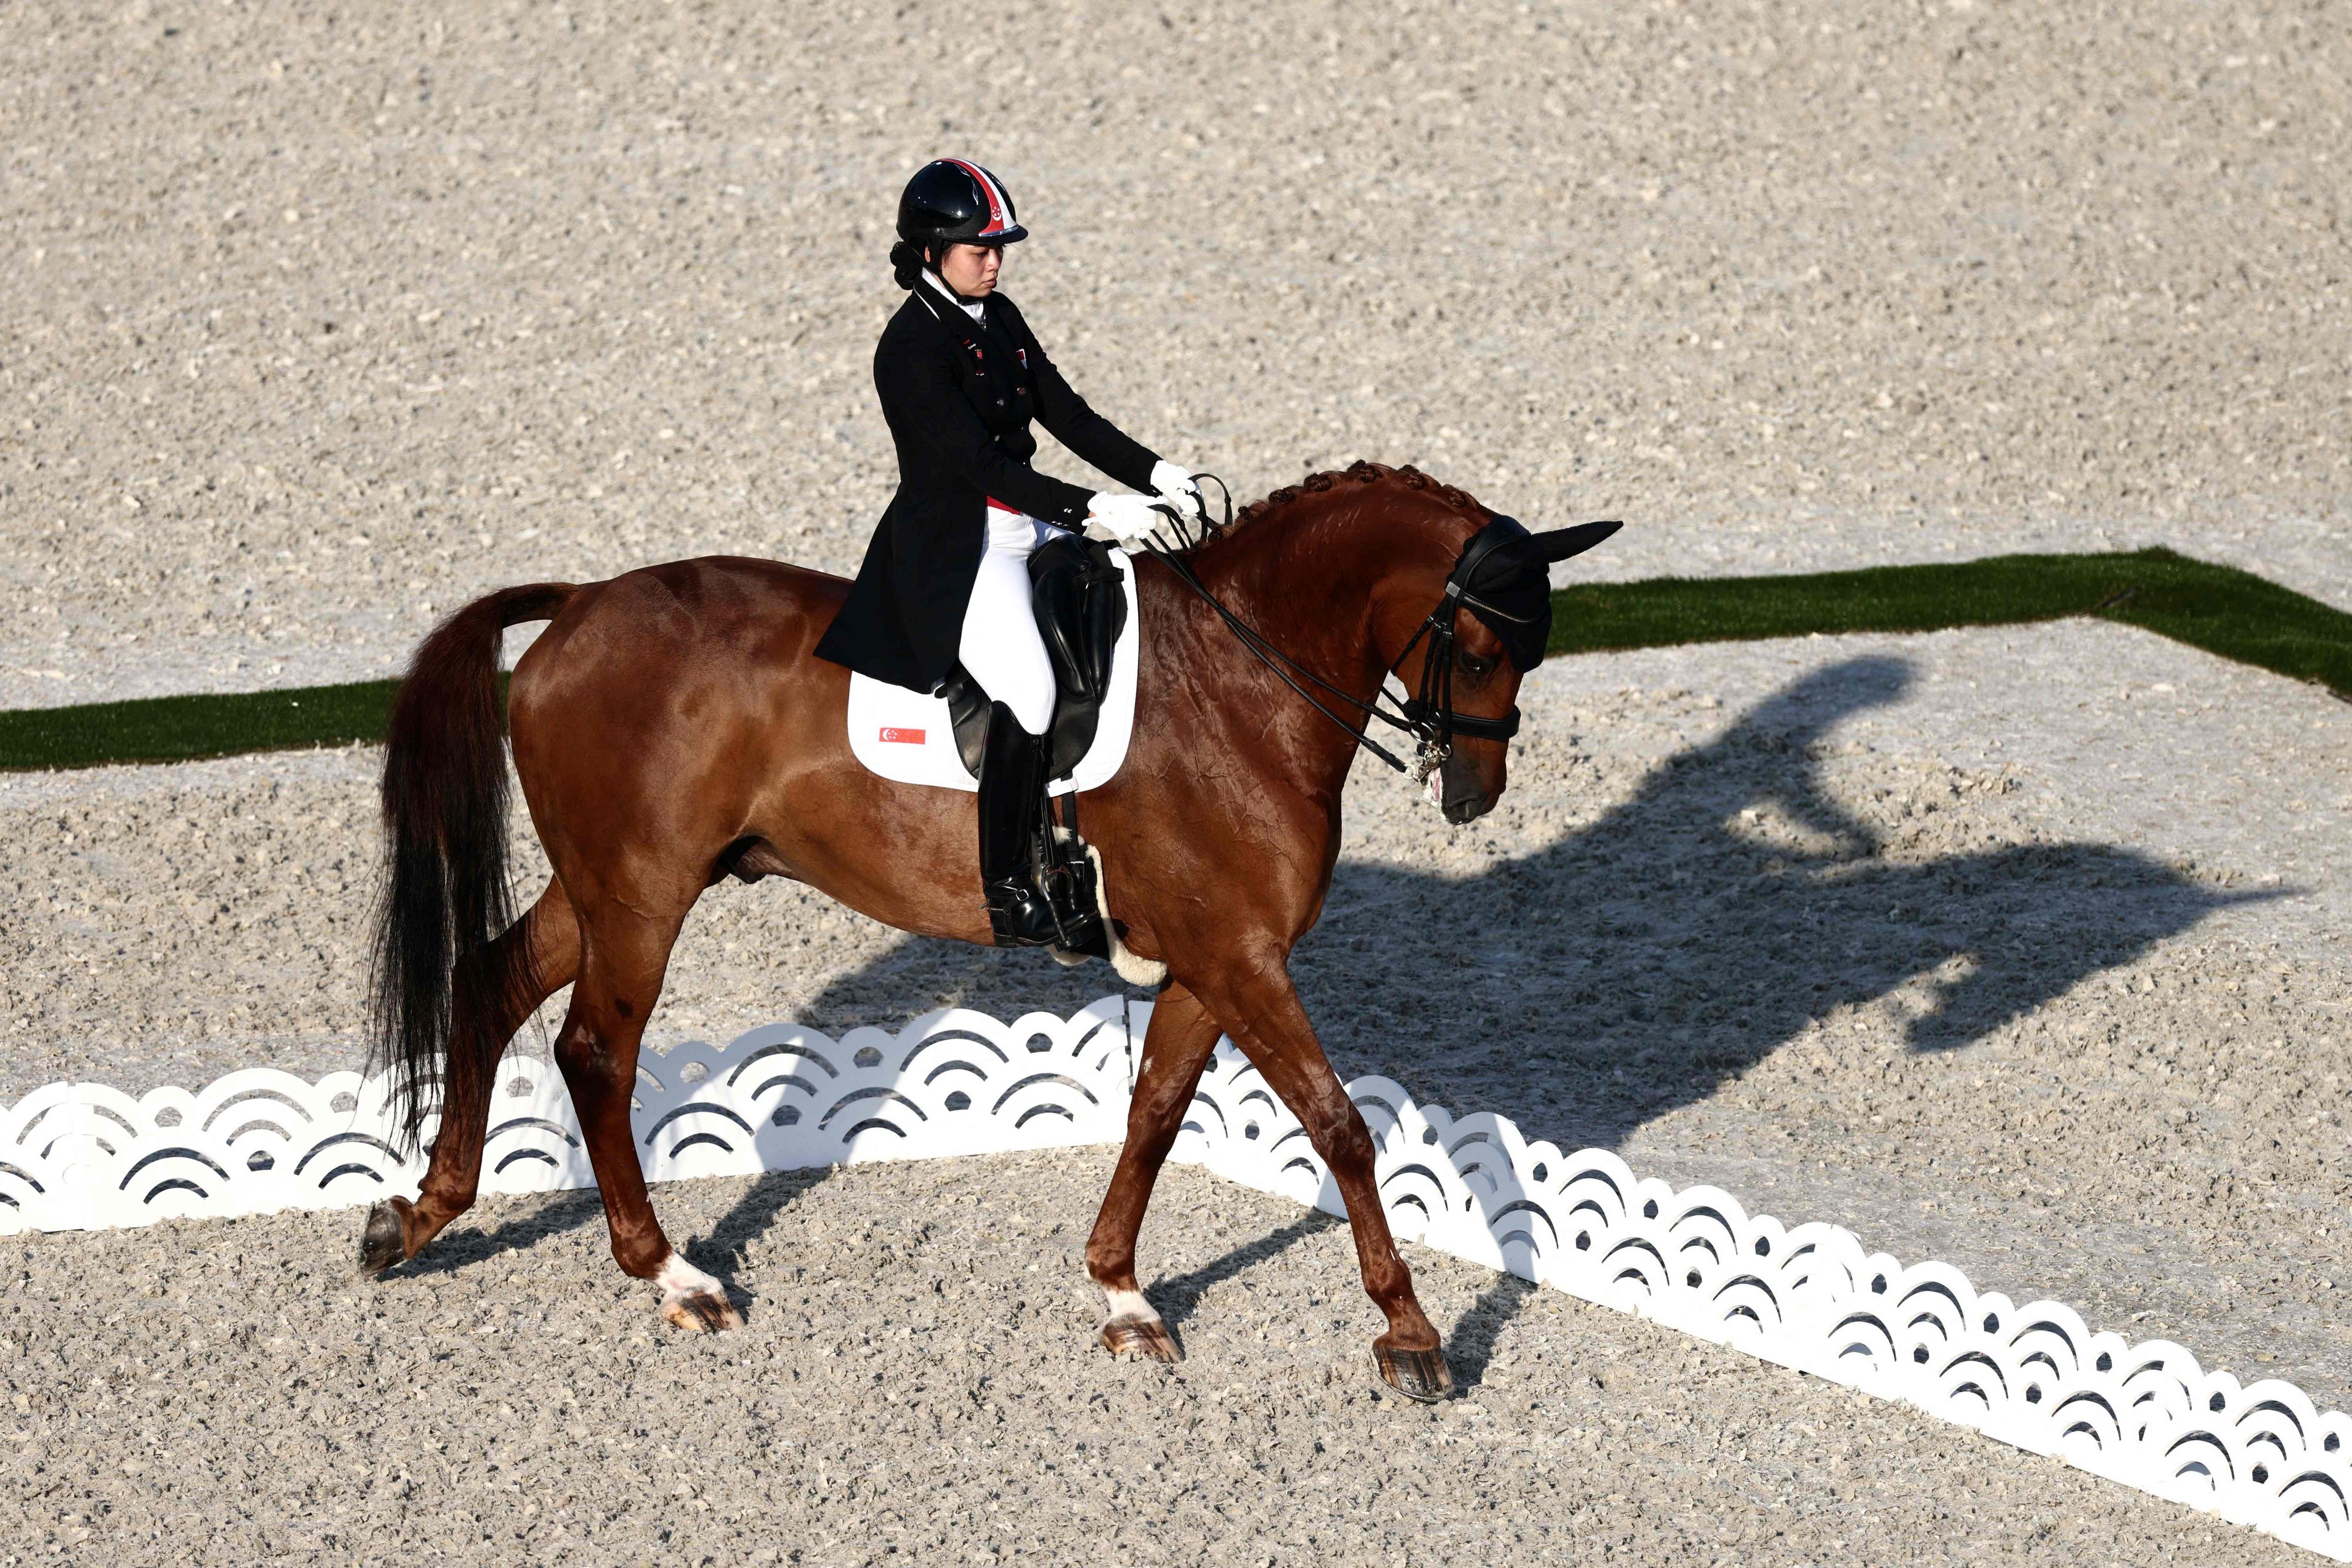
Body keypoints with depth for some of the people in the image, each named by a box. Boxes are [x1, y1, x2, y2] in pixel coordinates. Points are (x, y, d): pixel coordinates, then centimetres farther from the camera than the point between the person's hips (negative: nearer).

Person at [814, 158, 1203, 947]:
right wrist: (1090, 511, -29)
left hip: (1026, 529, 9)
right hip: (953, 549, -9)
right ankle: (1009, 890, -18)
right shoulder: (913, 348, -16)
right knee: (1028, 690, -26)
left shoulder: (1000, 320, 11)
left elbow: (1067, 413, 11)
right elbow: (977, 461, -22)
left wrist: (1154, 474, -3)